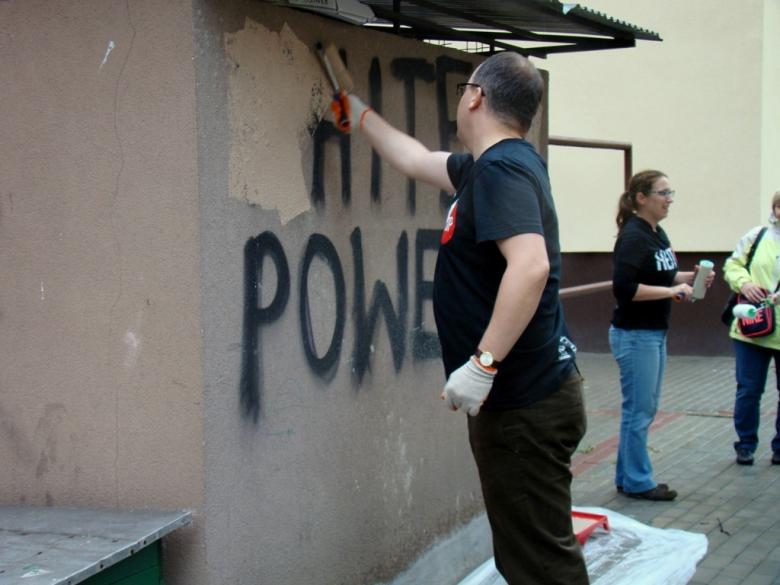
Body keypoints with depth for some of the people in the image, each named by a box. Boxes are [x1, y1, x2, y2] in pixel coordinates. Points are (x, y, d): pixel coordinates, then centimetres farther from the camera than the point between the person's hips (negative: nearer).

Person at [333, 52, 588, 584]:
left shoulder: (500, 169, -16)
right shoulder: (498, 164, 14)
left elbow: (531, 265, -31)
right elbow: (417, 161, 31)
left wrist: (482, 364, -29)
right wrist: (362, 117, 42)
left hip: (526, 405, -10)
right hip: (524, 394, 10)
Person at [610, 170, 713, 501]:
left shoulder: (657, 234, 11)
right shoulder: (633, 236, -17)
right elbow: (625, 288, -25)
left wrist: (689, 278, 5)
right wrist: (672, 291, -22)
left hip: (655, 333, 10)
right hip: (634, 335, -10)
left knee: (643, 409, 16)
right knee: (639, 411, -1)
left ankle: (626, 477, 25)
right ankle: (637, 482, 10)